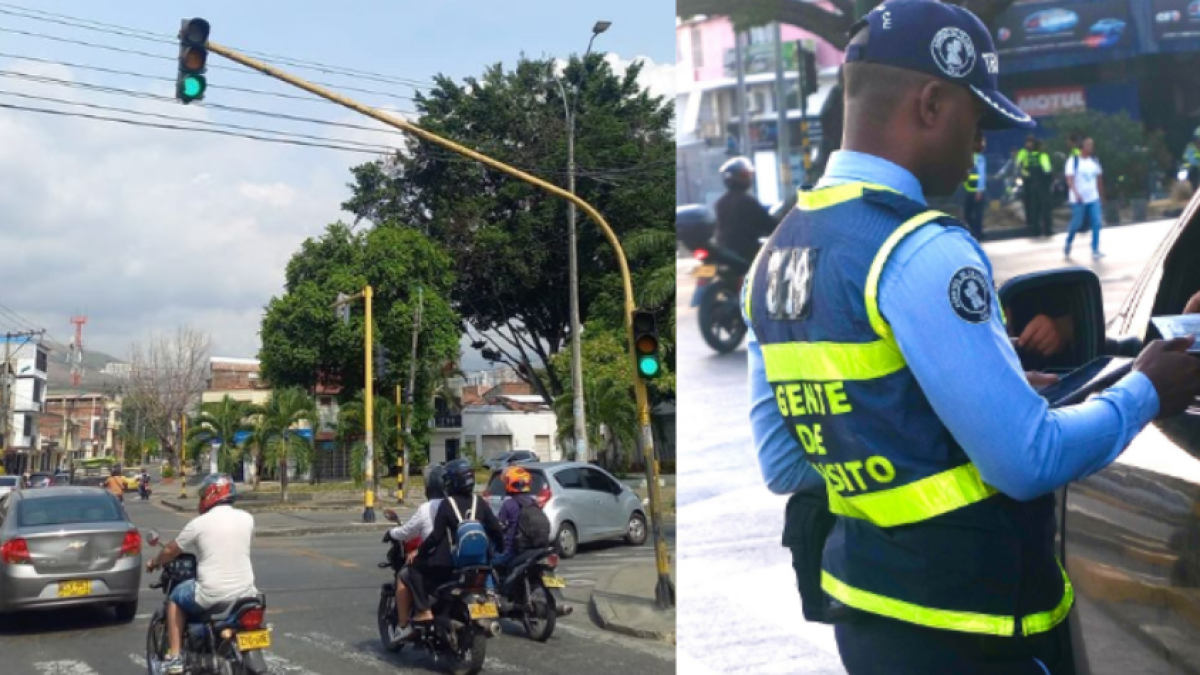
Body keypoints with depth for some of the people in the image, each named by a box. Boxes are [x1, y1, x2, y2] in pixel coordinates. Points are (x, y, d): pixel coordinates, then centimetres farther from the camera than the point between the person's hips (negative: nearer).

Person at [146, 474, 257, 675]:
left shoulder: (199, 523, -7)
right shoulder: (247, 519, 3)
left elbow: (171, 551, 7)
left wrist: (154, 562, 28)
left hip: (211, 595, -3)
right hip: (245, 592, 3)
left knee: (175, 598, 23)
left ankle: (174, 658, 18)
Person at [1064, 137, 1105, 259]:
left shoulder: (1095, 161, 11)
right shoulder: (1074, 161, -7)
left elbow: (1099, 178, 19)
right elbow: (1070, 179, -16)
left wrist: (1101, 195, 20)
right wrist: (1076, 193, -29)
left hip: (1094, 198, 5)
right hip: (1078, 199, -5)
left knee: (1097, 223, -5)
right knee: (1076, 224, 2)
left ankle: (1095, 251, -2)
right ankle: (1067, 247, 24)